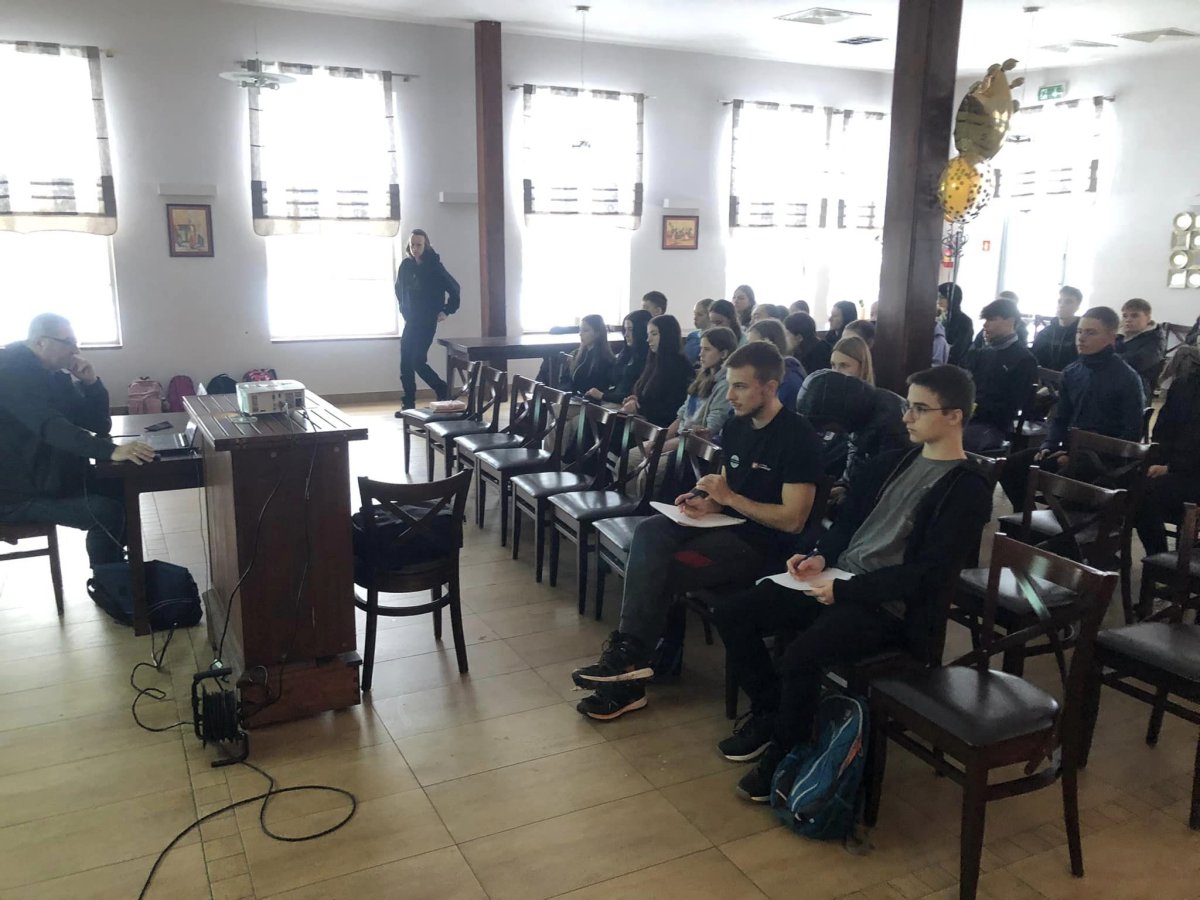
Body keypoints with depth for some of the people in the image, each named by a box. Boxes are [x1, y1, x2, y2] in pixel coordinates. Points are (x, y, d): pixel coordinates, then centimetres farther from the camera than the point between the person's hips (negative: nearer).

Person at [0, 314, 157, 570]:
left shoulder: (55, 374, 8)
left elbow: (100, 425, 7)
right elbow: (51, 426, -36)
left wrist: (91, 383, -9)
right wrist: (111, 450, -47)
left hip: (50, 473, 10)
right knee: (106, 512, -21)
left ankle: (117, 566, 17)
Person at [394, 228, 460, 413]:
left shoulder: (434, 266, -11)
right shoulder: (405, 266, 5)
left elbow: (454, 288, -7)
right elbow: (399, 288, 23)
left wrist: (447, 311, -5)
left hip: (427, 322, -6)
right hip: (411, 321, 6)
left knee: (418, 361, -11)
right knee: (406, 363, 2)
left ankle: (443, 392, 7)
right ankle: (408, 404, 9)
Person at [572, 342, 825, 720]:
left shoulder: (797, 437, -14)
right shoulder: (736, 426, 10)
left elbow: (793, 519, -18)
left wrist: (729, 497, -15)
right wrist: (708, 502, -2)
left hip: (761, 542, -7)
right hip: (726, 521, 8)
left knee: (660, 570, -23)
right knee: (650, 532, -21)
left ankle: (628, 669, -8)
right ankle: (628, 653, -24)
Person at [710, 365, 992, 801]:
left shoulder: (968, 489, -10)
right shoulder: (896, 461, 14)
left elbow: (928, 575, -17)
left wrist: (842, 590, -20)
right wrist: (821, 556, -1)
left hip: (886, 606, -8)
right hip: (836, 580, 8)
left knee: (800, 657, -32)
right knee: (730, 613, -4)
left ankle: (785, 752, -4)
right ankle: (769, 711, 13)